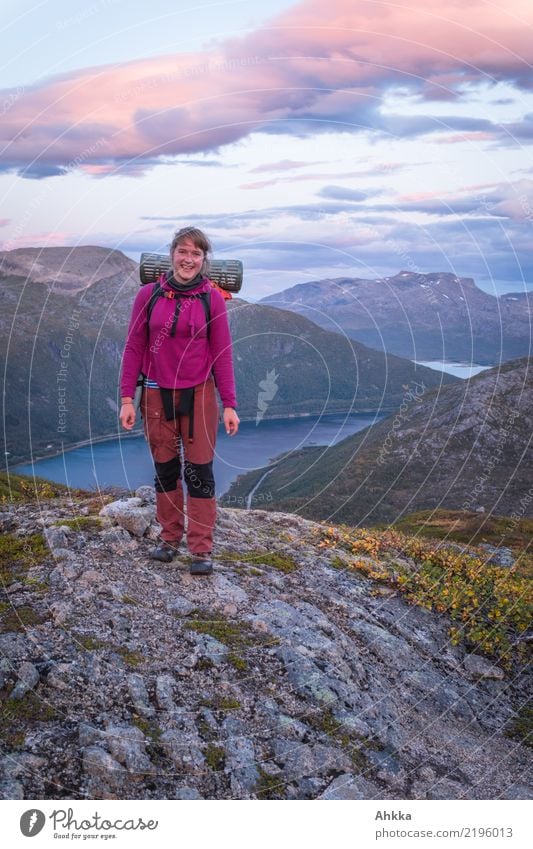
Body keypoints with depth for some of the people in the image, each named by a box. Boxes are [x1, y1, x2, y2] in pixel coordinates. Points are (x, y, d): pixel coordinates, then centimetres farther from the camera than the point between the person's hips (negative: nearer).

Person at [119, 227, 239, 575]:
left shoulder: (212, 298, -4)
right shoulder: (149, 295, -1)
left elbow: (222, 354, -2)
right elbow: (134, 347, 2)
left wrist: (229, 405, -6)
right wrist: (127, 398, -3)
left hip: (199, 394, -2)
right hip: (157, 394, 2)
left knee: (199, 471, 0)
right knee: (165, 469, 11)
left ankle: (202, 550, 7)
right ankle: (170, 539, 26)